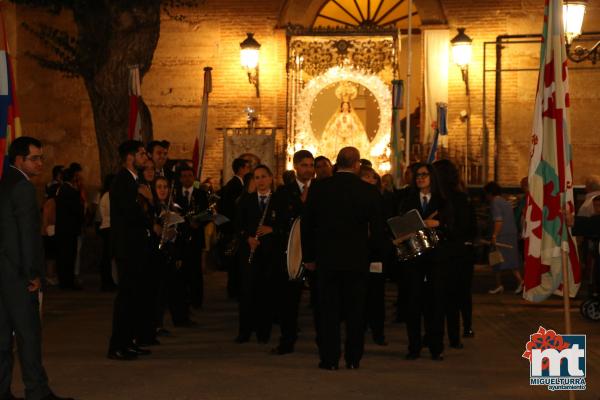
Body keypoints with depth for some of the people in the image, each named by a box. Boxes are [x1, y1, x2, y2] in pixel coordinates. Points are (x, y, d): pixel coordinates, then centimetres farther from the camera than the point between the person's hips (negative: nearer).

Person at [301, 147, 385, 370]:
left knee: (329, 310, 5)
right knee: (355, 311, 9)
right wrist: (370, 253, 13)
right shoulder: (369, 191, -4)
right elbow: (378, 229, -1)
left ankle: (329, 359, 5)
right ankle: (353, 359, 12)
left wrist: (309, 257, 10)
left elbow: (307, 224, 2)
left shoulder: (319, 188, -3)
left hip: (327, 259, 0)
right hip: (357, 260, 0)